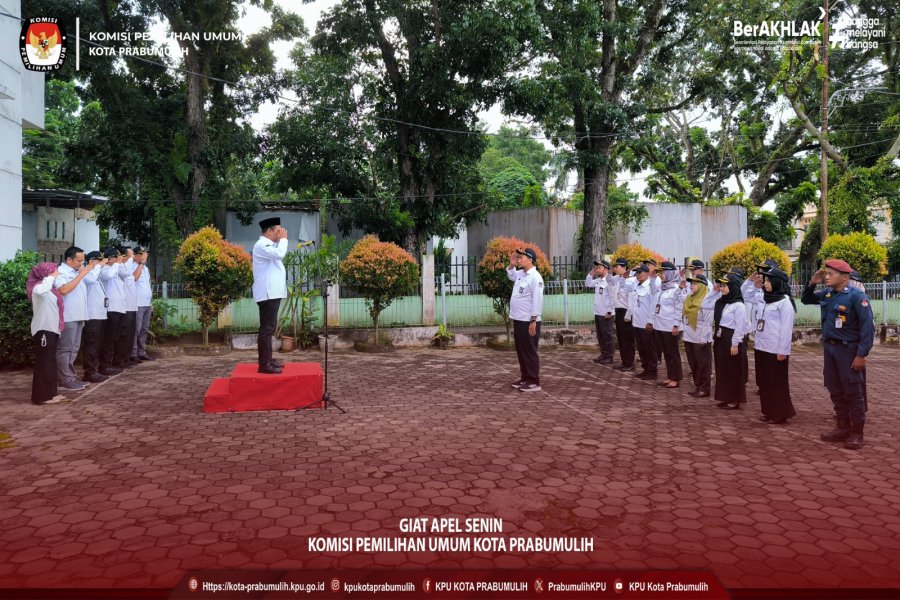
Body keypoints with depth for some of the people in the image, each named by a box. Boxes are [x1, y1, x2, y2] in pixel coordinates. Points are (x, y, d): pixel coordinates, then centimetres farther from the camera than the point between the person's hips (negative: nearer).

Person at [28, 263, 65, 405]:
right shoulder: (38, 286, -12)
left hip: (51, 329, 10)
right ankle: (42, 396, -4)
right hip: (43, 329, -10)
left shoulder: (49, 288, 16)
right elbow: (39, 291, -37)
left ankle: (50, 393, 20)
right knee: (44, 362, -7)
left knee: (51, 362, 13)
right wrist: (52, 277, -25)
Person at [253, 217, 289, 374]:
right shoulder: (261, 245, -12)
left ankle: (268, 360, 24)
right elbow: (280, 254, -27)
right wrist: (283, 239, -15)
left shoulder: (268, 245, 20)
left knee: (269, 328, 16)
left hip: (272, 293, 11)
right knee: (266, 329, -11)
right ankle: (264, 365, -11)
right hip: (268, 294, -11)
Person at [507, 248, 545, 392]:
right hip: (518, 320, 9)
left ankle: (534, 382, 3)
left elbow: (537, 300, -19)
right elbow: (511, 275, 35)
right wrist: (512, 265, 15)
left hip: (528, 321, -9)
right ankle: (525, 378, 24)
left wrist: (533, 321, -21)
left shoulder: (535, 277, -15)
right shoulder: (520, 274, 11)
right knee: (521, 351, 14)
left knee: (529, 352, -3)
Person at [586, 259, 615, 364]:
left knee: (608, 336, 0)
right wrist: (591, 273, 10)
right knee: (600, 336, 15)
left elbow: (612, 298, -17)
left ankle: (609, 357, 6)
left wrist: (609, 311, -19)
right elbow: (587, 284, 22)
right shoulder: (598, 280, 9)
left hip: (606, 313, -9)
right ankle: (603, 355, 24)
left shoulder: (609, 281, -15)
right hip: (597, 313, 9)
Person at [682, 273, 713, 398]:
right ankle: (697, 387, 22)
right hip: (689, 337, 8)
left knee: (703, 365, 1)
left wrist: (703, 338, -16)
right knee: (693, 364, 12)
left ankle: (704, 389, 9)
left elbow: (708, 321, -15)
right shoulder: (689, 299, 10)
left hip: (701, 339, -8)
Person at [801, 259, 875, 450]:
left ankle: (857, 434, 12)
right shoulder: (826, 294, 5)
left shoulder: (856, 296, -16)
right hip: (829, 348, 7)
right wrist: (812, 283, 3)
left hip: (848, 350, -7)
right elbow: (806, 300, 23)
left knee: (852, 392, 2)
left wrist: (862, 355, -20)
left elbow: (868, 326, -18)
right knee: (835, 390, 13)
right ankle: (843, 427, 25)